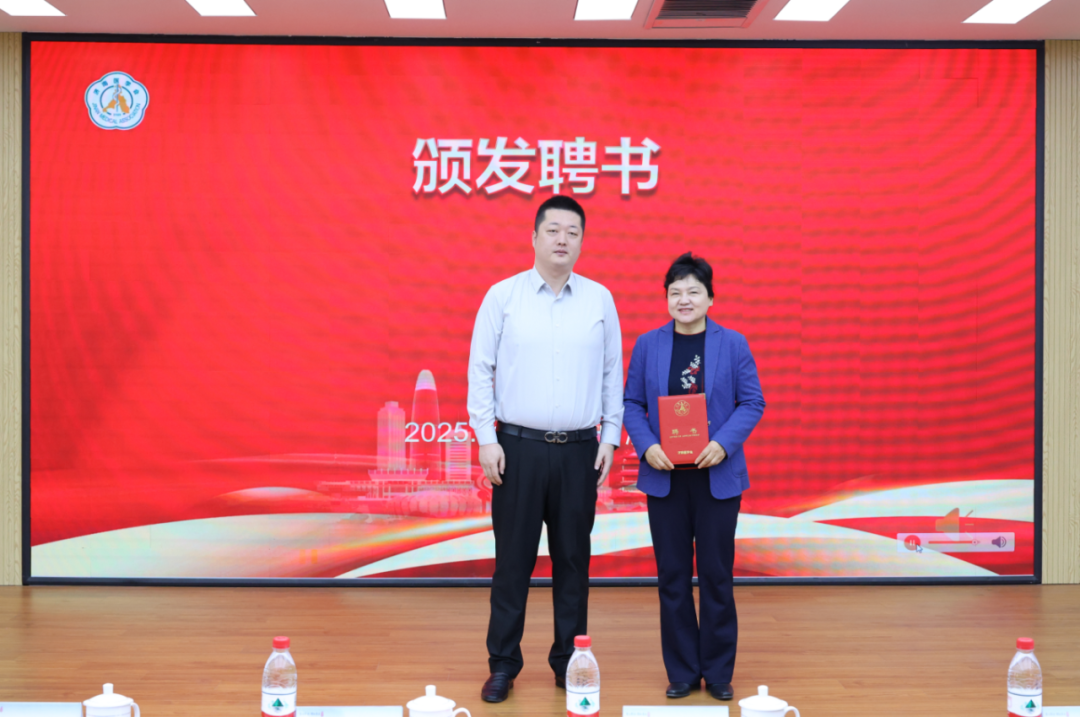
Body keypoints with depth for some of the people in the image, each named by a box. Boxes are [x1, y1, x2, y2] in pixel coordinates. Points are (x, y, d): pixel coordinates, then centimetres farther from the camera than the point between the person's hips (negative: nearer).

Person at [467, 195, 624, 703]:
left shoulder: (600, 300, 6)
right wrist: (486, 440, -4)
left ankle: (568, 661, 22)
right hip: (518, 447, -1)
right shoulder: (503, 296, 0)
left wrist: (610, 438, 5)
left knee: (573, 559, 8)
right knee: (513, 559, 3)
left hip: (579, 451, 2)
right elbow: (480, 370, 1)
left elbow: (612, 373, 10)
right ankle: (503, 665, 15)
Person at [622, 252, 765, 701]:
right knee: (672, 576, 7)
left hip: (717, 476, -1)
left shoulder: (733, 344, 0)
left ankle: (718, 672, 20)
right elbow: (632, 403, 4)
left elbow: (752, 402, -1)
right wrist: (647, 447, -13)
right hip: (665, 476, 1)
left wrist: (723, 444, -16)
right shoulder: (647, 345, 3)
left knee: (716, 575, 5)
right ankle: (682, 672, 20)